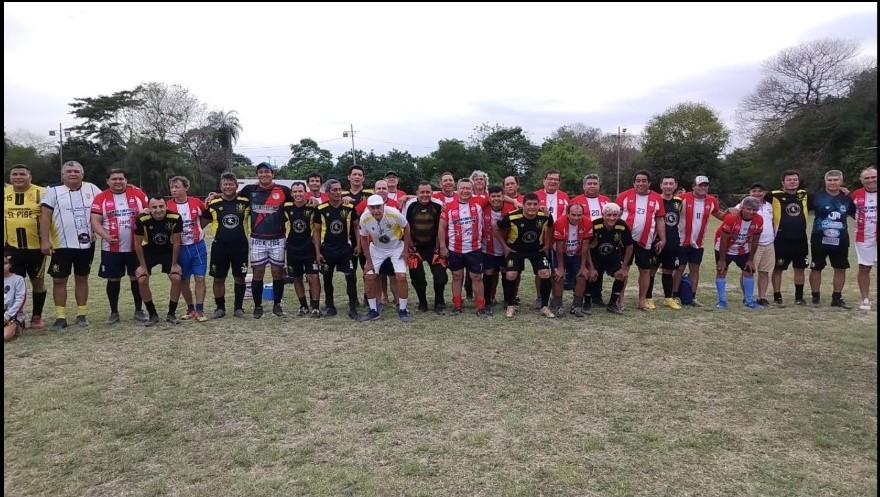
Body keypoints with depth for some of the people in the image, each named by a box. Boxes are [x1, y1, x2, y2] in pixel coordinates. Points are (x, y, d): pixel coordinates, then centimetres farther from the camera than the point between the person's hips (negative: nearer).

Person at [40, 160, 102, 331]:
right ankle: (61, 317, 10)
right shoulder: (53, 191, 0)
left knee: (82, 278, 10)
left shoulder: (91, 189, 5)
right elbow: (45, 216, -4)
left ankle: (82, 314, 18)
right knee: (59, 280, 2)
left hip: (86, 244, 1)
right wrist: (44, 240, -12)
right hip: (62, 245, -1)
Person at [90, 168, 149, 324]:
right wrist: (105, 236, -21)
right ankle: (114, 312, 20)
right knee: (113, 279, 8)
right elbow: (95, 222, -3)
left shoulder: (138, 194, 0)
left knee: (136, 278, 7)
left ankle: (139, 311, 19)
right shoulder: (101, 198, -1)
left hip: (135, 247, 0)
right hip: (111, 248, 0)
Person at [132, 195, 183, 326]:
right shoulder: (142, 220, -28)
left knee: (176, 278, -11)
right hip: (149, 250, 0)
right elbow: (138, 243, -13)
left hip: (168, 250, 0)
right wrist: (143, 265, -9)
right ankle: (152, 314, 7)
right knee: (142, 281, -10)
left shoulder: (175, 218, -26)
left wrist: (174, 264, -8)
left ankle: (171, 313, 6)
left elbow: (176, 242, -12)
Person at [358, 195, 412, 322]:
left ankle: (402, 310, 4)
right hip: (376, 248, 2)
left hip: (396, 247, -2)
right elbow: (364, 239, -7)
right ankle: (373, 310, 12)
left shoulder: (394, 213, -31)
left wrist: (405, 249, -9)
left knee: (401, 276, -14)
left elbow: (406, 227, -11)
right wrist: (369, 261, -5)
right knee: (369, 277, -5)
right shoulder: (364, 218, -24)